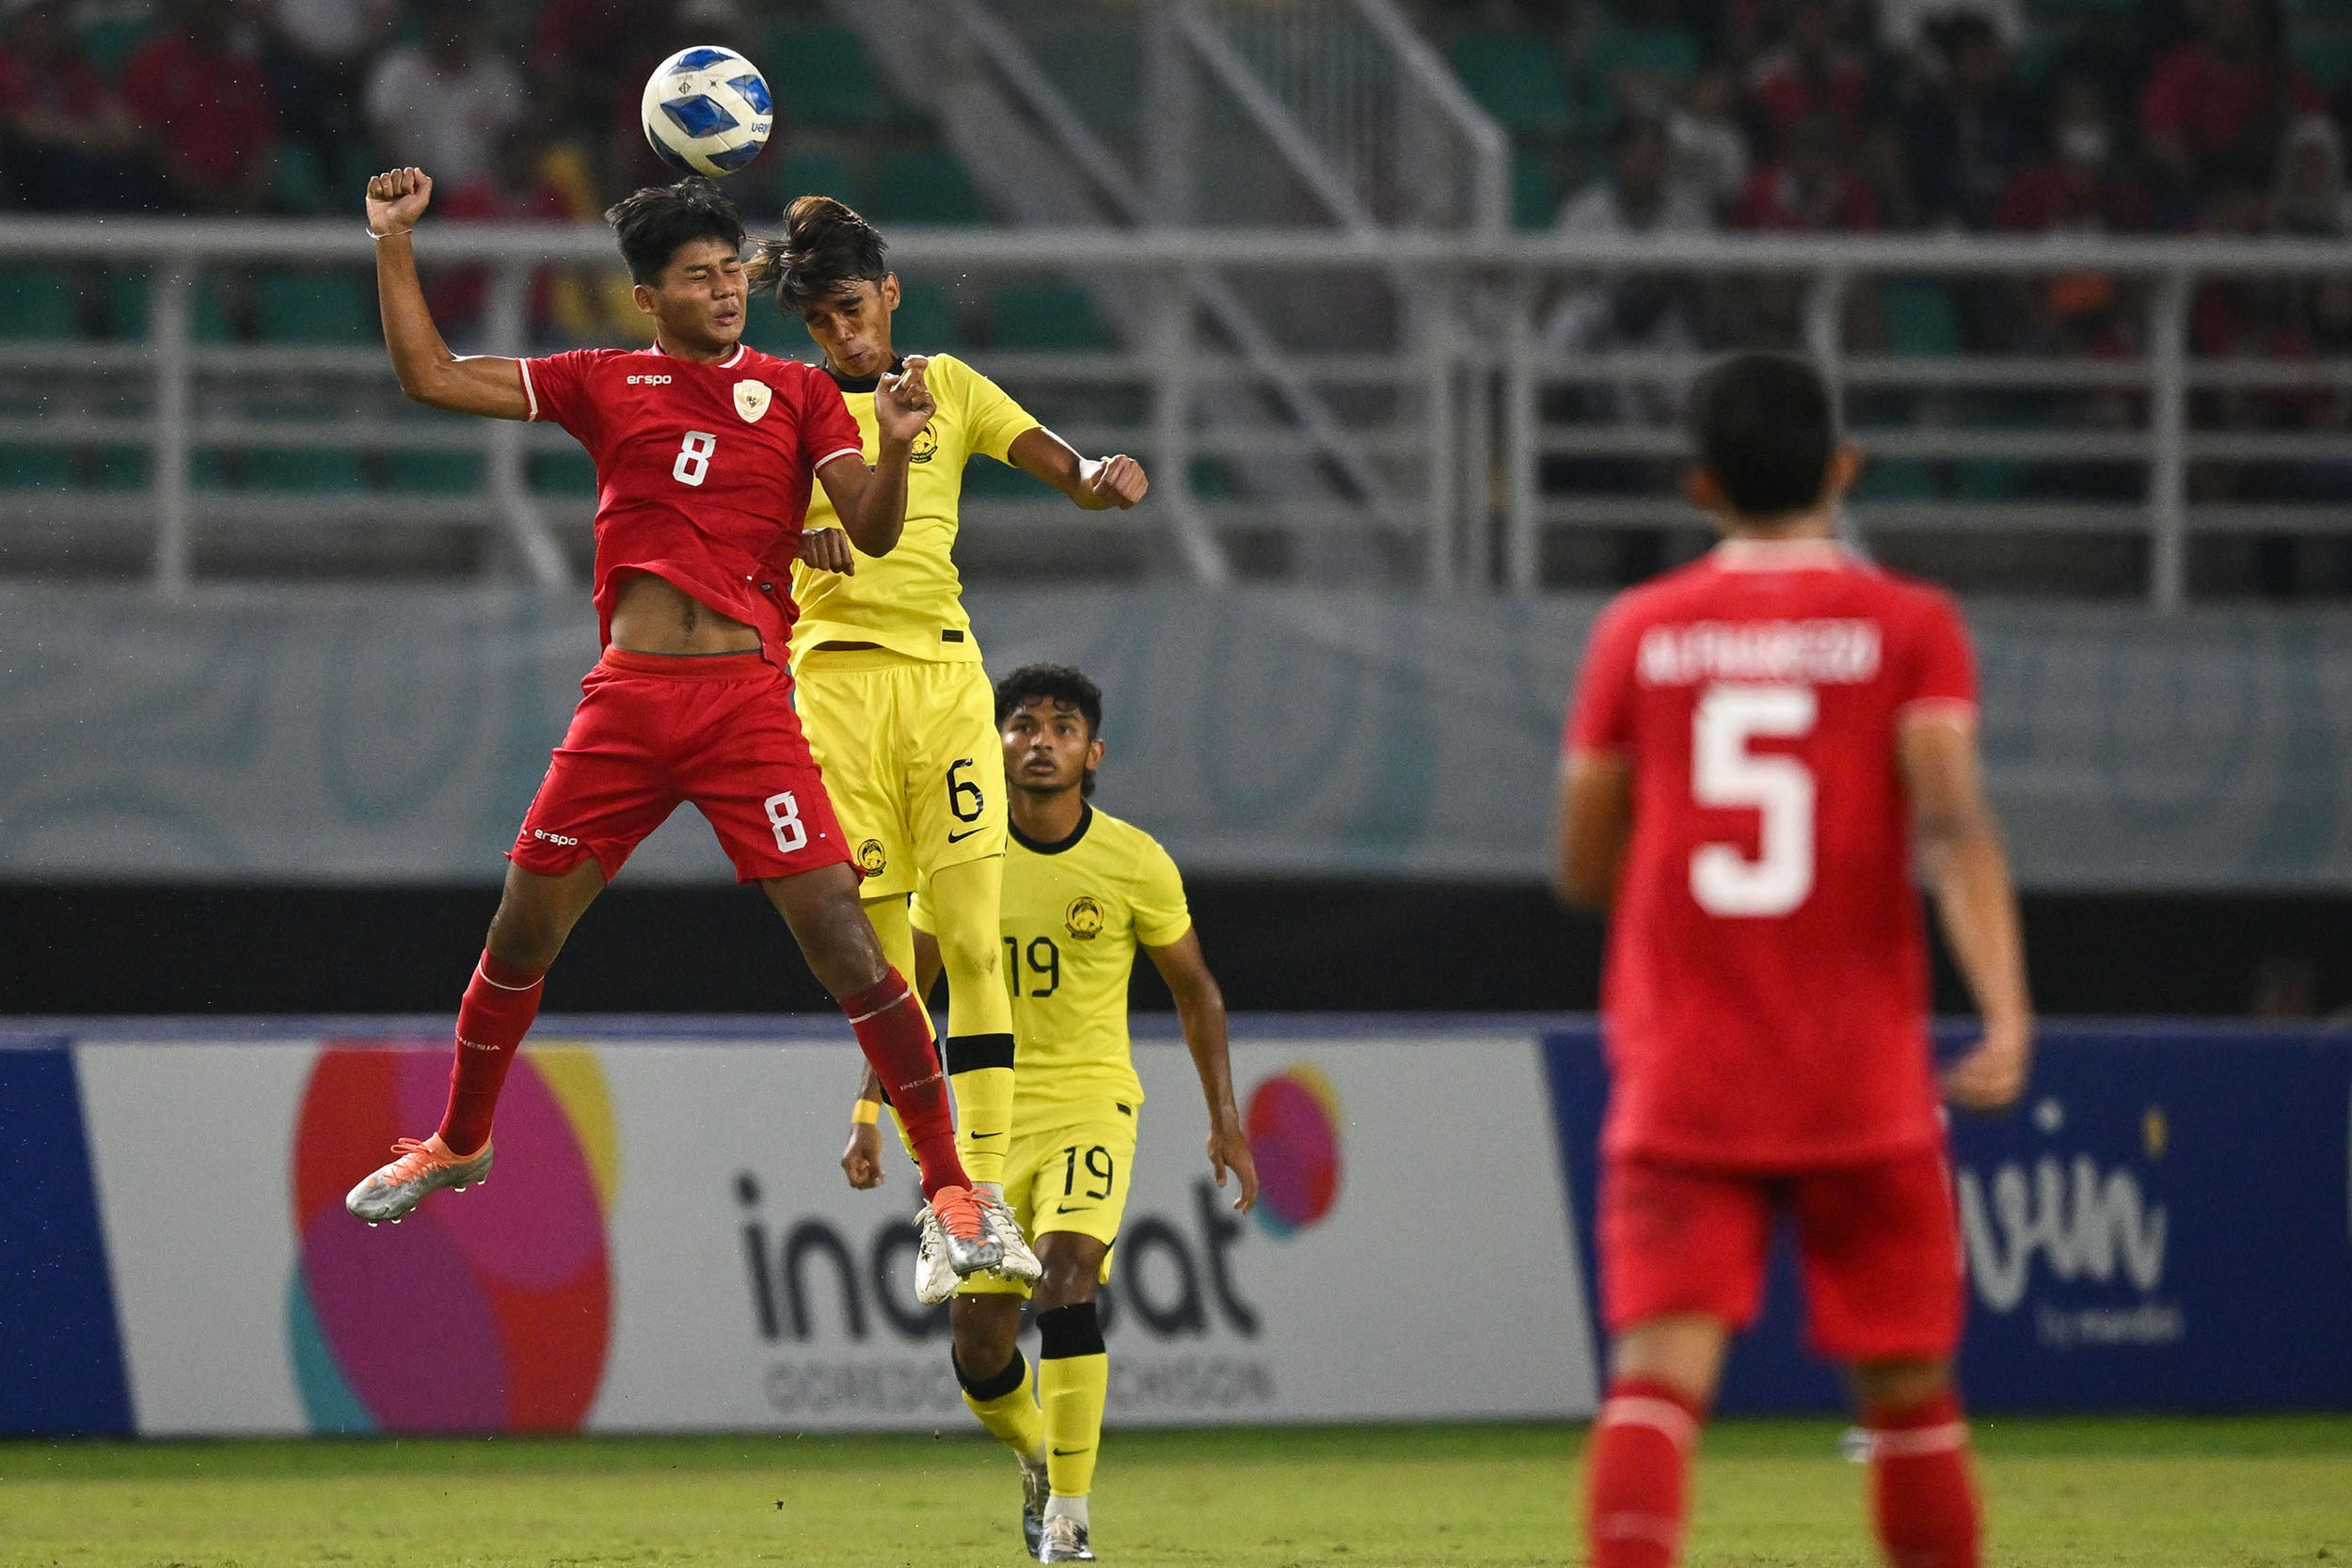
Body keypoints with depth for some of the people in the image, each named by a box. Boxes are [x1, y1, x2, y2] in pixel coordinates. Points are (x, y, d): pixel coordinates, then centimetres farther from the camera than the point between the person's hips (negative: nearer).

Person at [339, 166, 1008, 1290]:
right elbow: (431, 376, 13)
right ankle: (457, 1144, 32)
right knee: (520, 934, 8)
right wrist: (394, 243, 7)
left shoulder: (797, 394, 7)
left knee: (841, 939, -12)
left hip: (746, 700, -2)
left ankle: (948, 1187, -6)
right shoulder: (605, 385, 11)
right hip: (627, 694, 2)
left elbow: (873, 532, -3)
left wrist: (892, 448, -23)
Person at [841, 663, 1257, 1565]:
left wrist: (1224, 1120, 4)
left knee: (1066, 1280, -27)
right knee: (979, 1349, -2)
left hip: (1091, 1104, -2)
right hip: (989, 1112, 2)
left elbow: (1194, 991, 8)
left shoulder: (1136, 864, -6)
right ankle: (1038, 1461, 32)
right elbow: (907, 989, 10)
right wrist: (868, 1110, 3)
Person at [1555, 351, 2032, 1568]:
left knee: (1657, 1376, -10)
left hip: (1678, 1088, 0)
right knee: (1907, 1391, 12)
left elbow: (1583, 868, 10)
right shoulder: (1909, 626, 1)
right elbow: (1954, 824, -14)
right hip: (1860, 1091, 0)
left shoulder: (1638, 633, 6)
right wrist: (2005, 1014, -21)